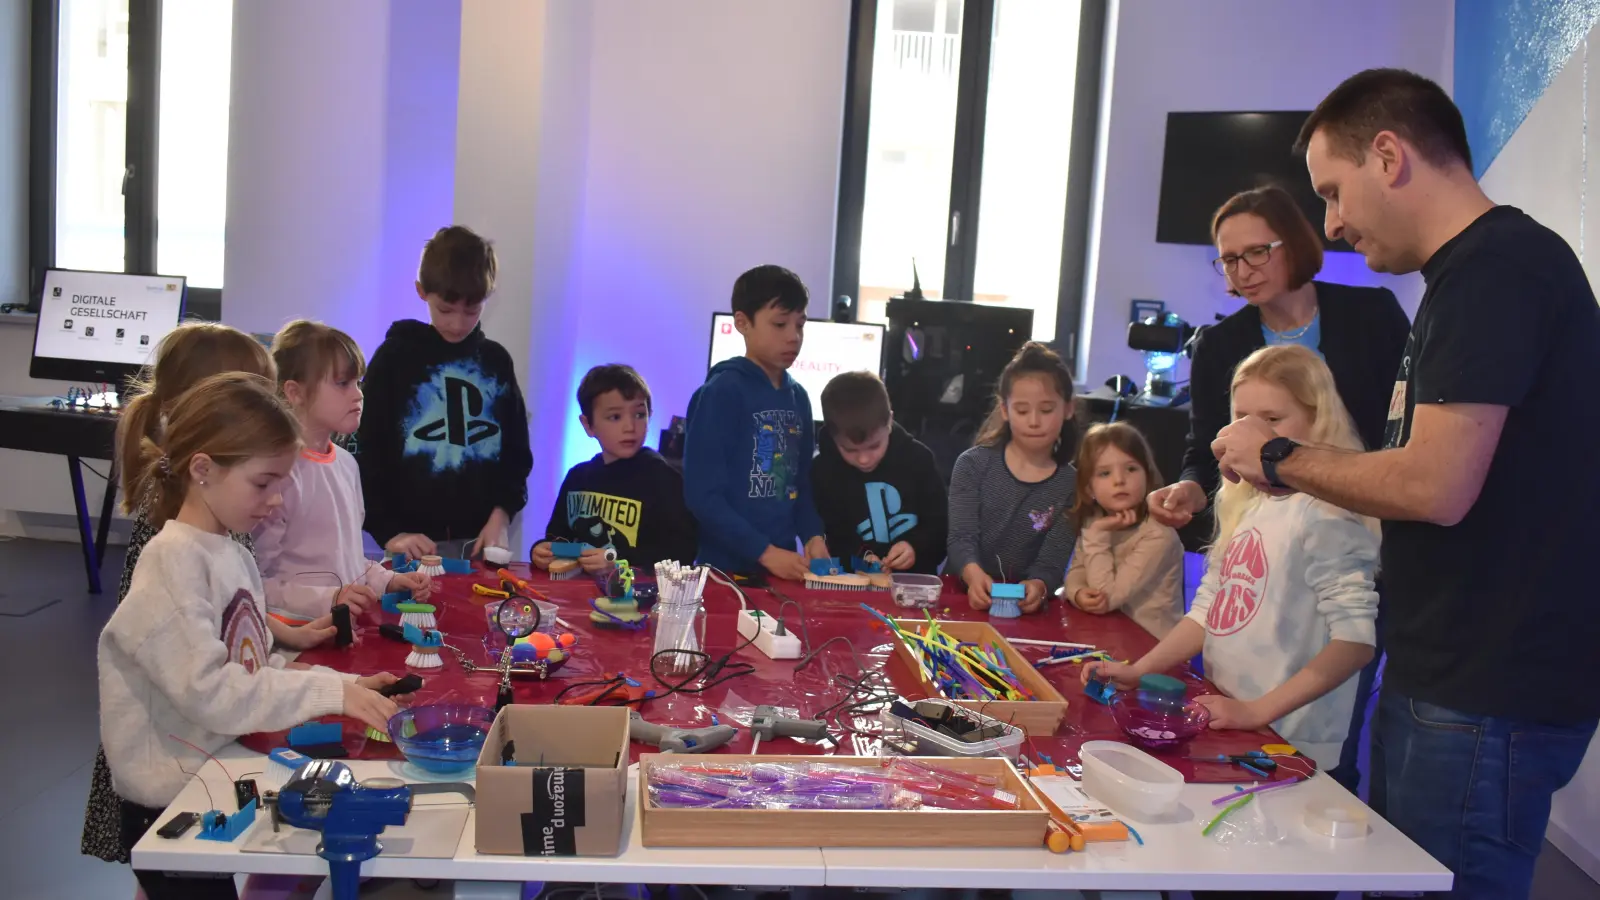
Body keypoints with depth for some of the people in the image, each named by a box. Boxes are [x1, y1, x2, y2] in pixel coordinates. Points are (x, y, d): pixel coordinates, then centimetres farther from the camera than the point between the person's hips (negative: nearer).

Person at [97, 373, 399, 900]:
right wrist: (329, 693, -25)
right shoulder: (174, 563, -19)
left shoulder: (234, 556, 5)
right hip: (171, 807, -7)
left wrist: (343, 686, -3)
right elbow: (210, 692, -26)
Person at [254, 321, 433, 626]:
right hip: (301, 633, -6)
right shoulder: (281, 470, -15)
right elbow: (255, 581, -16)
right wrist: (328, 599, -21)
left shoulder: (346, 462, 9)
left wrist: (390, 581, 7)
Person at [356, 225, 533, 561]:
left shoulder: (496, 361, 8)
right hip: (415, 541, -2)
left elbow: (516, 452, 11)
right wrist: (390, 533, -13)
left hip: (479, 539, 3)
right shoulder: (394, 357, -1)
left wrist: (502, 515, -3)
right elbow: (368, 458, -3)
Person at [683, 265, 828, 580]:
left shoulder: (798, 397, 8)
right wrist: (765, 552, -18)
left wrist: (813, 535, -5)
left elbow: (802, 482, 12)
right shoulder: (722, 392, -12)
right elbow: (703, 494, -15)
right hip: (727, 567, -6)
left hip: (783, 565, 6)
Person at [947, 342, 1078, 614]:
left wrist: (1037, 587, -29)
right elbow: (961, 538, -9)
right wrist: (974, 575, -31)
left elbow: (1051, 563, -6)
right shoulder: (973, 464, -1)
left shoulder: (1072, 484, 0)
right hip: (961, 592, 0)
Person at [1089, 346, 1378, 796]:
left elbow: (1356, 636, -20)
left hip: (1292, 753, -7)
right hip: (1222, 736, 7)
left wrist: (1260, 710, -24)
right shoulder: (1244, 504, 8)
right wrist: (1138, 671, 3)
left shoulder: (1327, 512, -15)